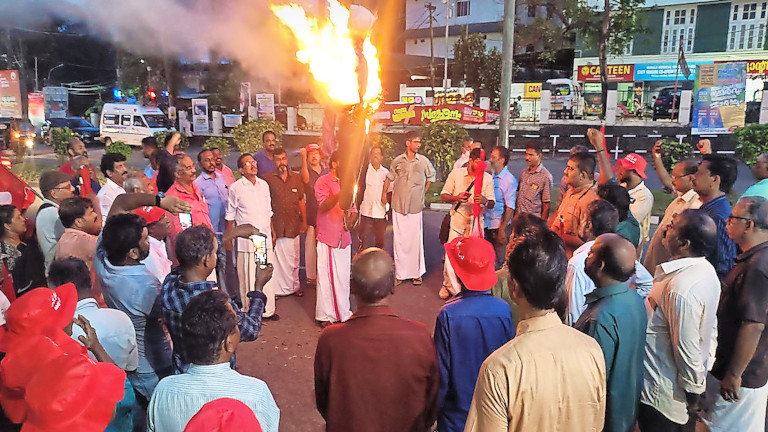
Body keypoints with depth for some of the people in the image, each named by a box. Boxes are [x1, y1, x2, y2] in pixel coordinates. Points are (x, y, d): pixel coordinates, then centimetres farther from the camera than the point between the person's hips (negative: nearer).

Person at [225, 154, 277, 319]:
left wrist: (273, 232, 15)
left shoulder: (264, 185, 9)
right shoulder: (235, 188, -3)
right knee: (248, 277, 1)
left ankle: (268, 310, 19)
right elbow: (230, 216, 1)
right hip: (246, 239, -4)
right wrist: (228, 238, 0)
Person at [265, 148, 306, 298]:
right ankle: (276, 289, 8)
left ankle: (294, 285, 26)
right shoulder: (268, 179, -2)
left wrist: (304, 221, 12)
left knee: (294, 257, 12)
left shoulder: (296, 178, 9)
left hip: (293, 225, 4)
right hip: (276, 226, -3)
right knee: (277, 258, -3)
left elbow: (301, 201, 14)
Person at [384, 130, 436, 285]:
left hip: (415, 206, 0)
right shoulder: (397, 161, 1)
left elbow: (430, 177, 17)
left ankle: (417, 273, 11)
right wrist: (384, 193, 16)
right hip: (398, 205, 1)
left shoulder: (424, 161, 0)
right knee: (399, 239, 4)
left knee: (416, 239, 0)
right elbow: (389, 177, 16)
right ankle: (400, 273, 13)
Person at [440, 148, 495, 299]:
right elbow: (443, 196, 4)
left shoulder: (488, 178, 2)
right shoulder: (456, 174, 1)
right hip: (458, 218, 0)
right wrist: (457, 197, -17)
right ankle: (449, 286, 18)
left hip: (477, 220, 1)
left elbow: (492, 204, 0)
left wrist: (484, 201, -24)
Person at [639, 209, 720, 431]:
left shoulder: (681, 290, -33)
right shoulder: (706, 270, -2)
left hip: (660, 394, -9)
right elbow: (710, 329, 9)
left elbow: (687, 347, -26)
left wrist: (693, 392, -10)